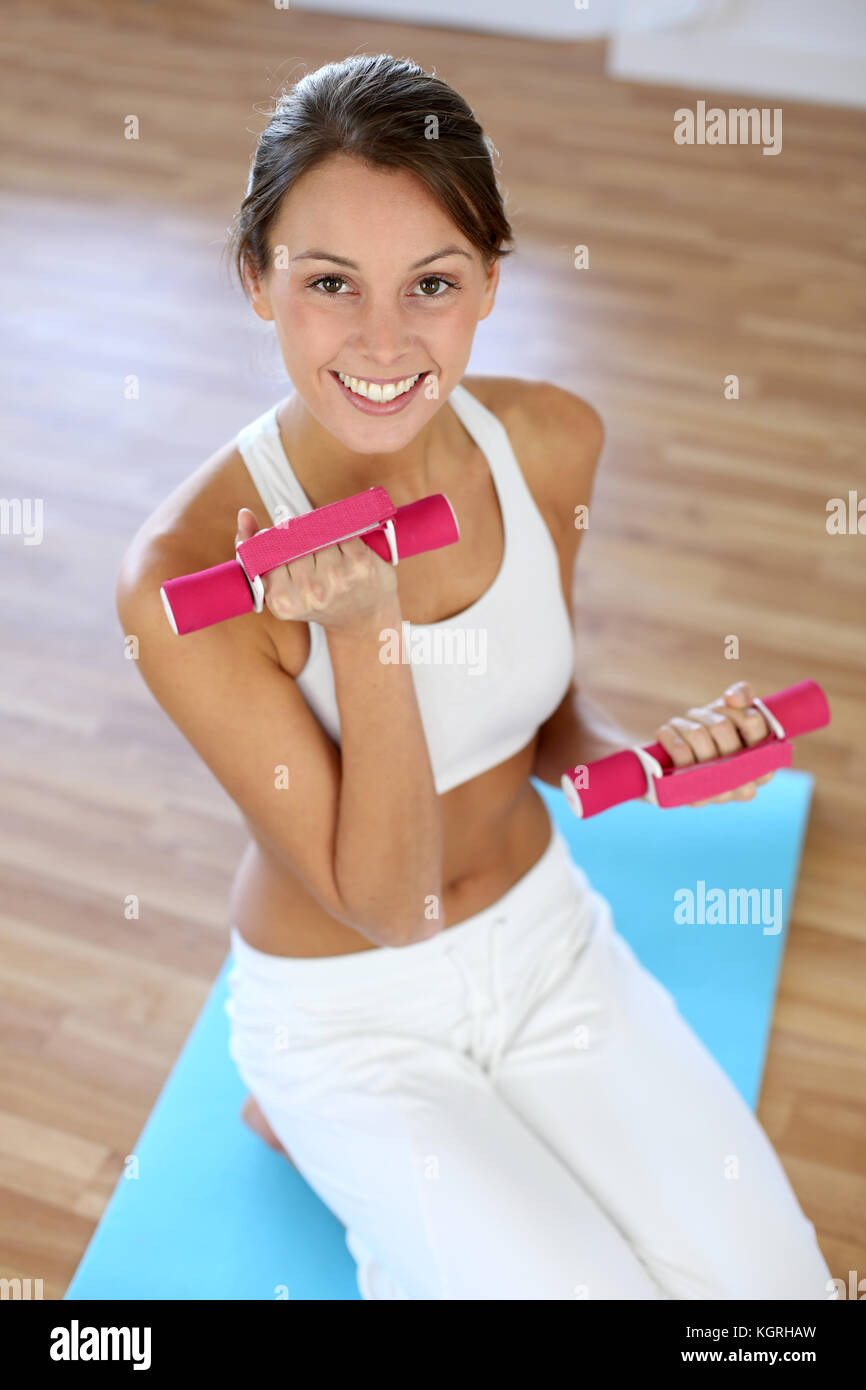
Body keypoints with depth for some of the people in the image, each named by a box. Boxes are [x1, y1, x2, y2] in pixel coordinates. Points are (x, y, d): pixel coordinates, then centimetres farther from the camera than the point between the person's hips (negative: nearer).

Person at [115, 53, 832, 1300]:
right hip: (346, 1005, -4)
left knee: (770, 1280, 0)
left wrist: (651, 753, -18)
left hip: (550, 931, 5)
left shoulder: (552, 440, -13)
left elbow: (543, 722, 4)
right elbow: (387, 905, -23)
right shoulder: (185, 576, -28)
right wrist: (363, 629, -37)